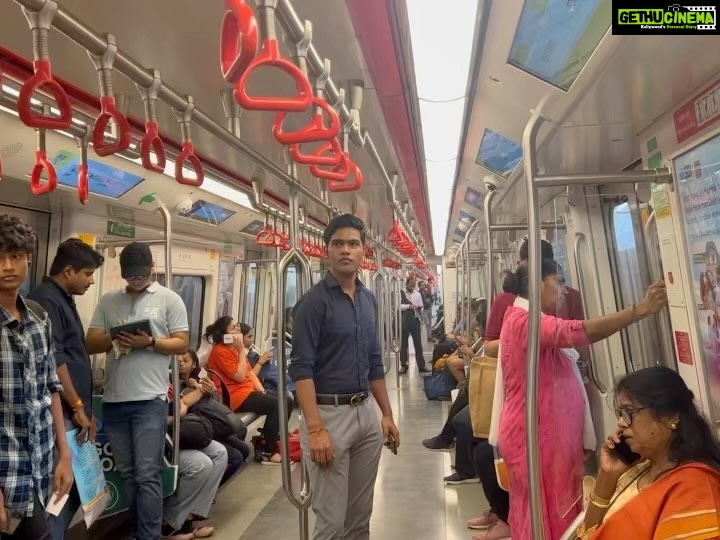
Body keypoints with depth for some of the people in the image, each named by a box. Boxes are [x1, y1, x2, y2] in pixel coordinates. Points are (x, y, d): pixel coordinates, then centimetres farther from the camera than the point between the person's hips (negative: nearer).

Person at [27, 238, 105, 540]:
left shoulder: (63, 300, 15)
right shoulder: (46, 301, -14)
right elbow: (53, 361, -19)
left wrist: (85, 408, 19)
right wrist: (78, 407, -13)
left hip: (72, 412, 10)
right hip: (61, 413, -10)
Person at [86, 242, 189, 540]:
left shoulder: (169, 299, 0)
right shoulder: (108, 300, 11)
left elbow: (182, 344, -3)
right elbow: (90, 344, 8)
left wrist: (150, 342, -19)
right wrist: (113, 339, -13)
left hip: (150, 399, -4)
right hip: (113, 399, 4)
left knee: (147, 475, 0)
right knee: (126, 472, 15)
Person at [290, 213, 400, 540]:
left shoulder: (369, 300, 9)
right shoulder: (315, 300, -10)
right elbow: (301, 368, -15)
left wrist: (387, 414, 13)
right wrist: (315, 429, -21)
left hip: (365, 413, 6)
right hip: (329, 413, -6)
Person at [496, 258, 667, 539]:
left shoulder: (525, 320, 16)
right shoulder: (525, 320, -20)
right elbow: (576, 332, -35)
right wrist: (640, 310, -35)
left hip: (547, 435, 10)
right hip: (536, 437, -10)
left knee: (547, 515, 19)